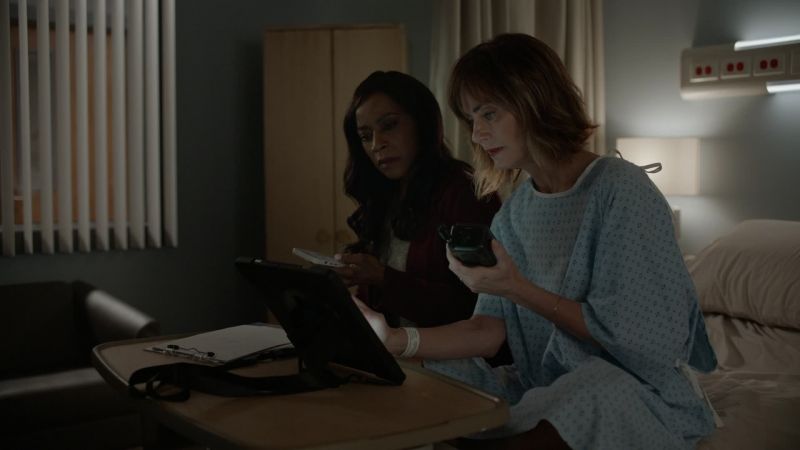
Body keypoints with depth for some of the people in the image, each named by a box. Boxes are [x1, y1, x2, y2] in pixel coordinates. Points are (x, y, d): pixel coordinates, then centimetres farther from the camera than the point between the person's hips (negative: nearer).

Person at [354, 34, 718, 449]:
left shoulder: (620, 189, -15)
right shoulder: (514, 213, 5)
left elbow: (628, 338, -15)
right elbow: (492, 328, -1)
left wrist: (518, 289, -20)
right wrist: (396, 339, -15)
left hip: (638, 393, -6)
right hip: (547, 389, 6)